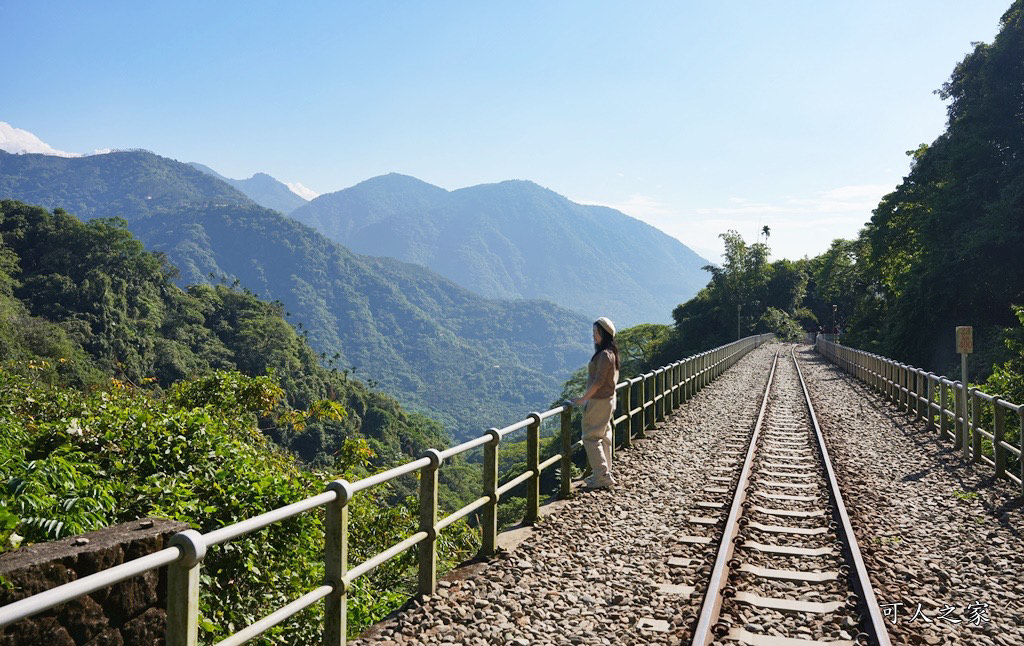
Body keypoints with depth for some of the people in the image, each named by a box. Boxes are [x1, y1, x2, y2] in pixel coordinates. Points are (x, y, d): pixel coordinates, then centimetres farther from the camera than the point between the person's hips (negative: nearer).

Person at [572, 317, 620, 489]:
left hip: (599, 401, -10)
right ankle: (604, 474, 24)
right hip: (608, 398, 10)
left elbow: (598, 381, -23)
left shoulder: (605, 355, -20)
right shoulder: (611, 353, 11)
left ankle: (603, 476, -4)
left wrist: (583, 398, -19)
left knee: (591, 437, -5)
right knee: (603, 437, 15)